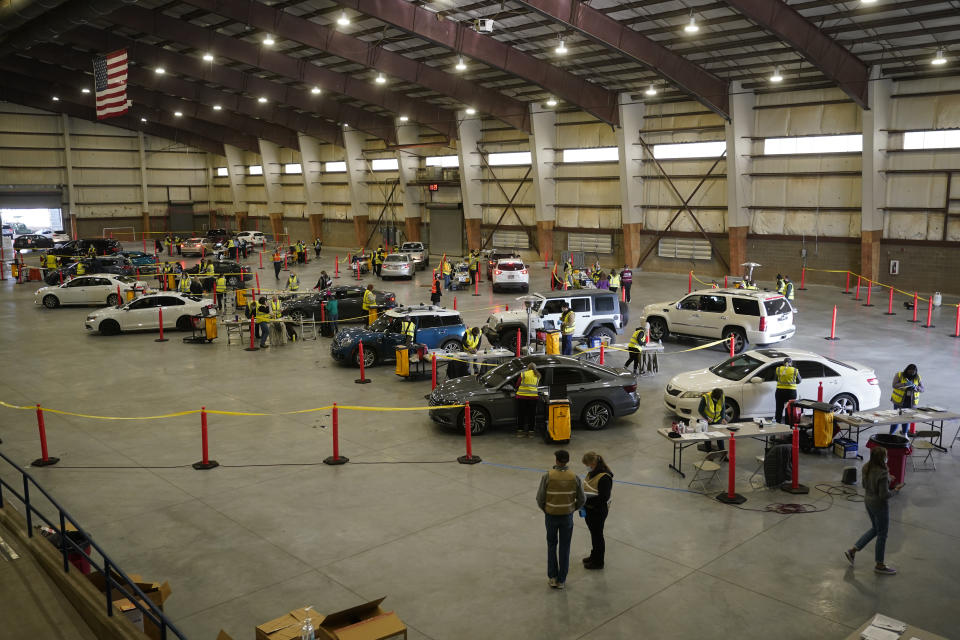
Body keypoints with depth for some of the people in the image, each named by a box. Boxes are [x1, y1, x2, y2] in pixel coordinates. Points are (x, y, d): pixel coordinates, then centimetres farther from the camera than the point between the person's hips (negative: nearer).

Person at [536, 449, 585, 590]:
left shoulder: (547, 476, -19)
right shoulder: (574, 477, -12)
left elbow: (540, 498, -12)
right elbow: (581, 499, -5)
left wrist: (545, 510, 8)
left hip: (551, 515, -1)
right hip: (567, 516, 1)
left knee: (552, 544, 20)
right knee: (564, 547, 15)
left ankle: (552, 577, 20)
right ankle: (561, 580, 21)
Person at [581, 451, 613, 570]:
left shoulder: (604, 477, -26)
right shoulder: (592, 473, 2)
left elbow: (604, 497, -27)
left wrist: (586, 499, -29)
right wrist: (582, 493, -2)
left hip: (598, 511, -8)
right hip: (589, 509, 8)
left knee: (597, 535, 7)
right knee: (593, 533, 23)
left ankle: (598, 562, 24)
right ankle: (594, 555, 42)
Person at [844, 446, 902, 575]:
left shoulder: (866, 468, -5)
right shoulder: (882, 474, -29)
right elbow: (884, 495, -26)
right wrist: (895, 490, -8)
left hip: (868, 501, 8)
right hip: (879, 505, -8)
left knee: (875, 529, 27)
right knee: (882, 535, 11)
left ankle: (852, 551, 26)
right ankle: (879, 565, 27)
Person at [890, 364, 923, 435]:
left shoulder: (917, 377, 4)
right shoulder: (899, 375, -6)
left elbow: (922, 389, 4)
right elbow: (895, 385, -15)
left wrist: (915, 387, -18)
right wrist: (905, 384, -29)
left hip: (911, 402, 3)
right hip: (899, 400, -3)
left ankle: (904, 433, 25)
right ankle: (891, 434, 6)